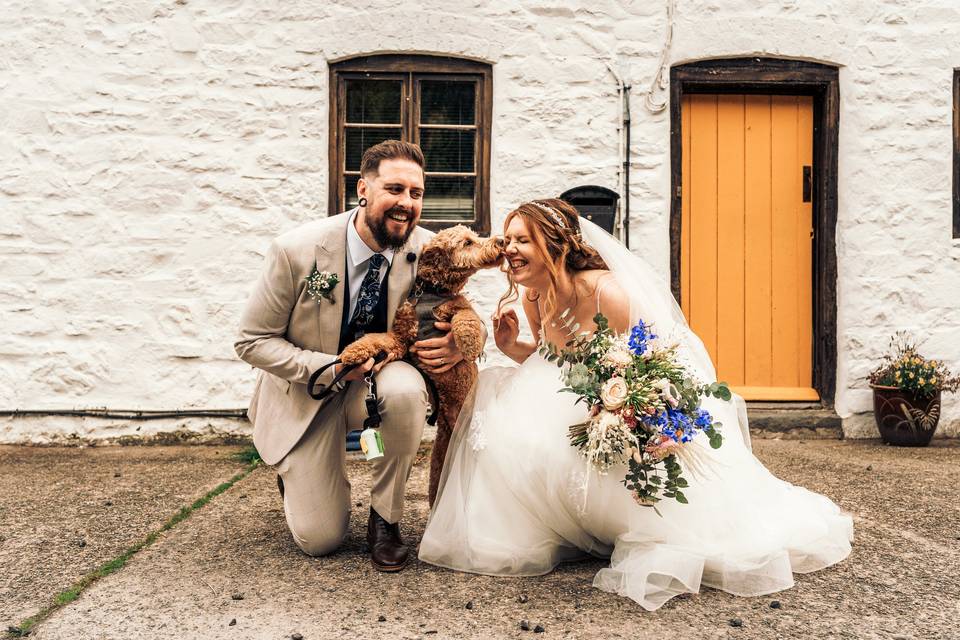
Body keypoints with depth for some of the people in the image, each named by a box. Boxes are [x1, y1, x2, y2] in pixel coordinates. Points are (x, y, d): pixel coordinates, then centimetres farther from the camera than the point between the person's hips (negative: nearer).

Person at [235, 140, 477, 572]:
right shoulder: (297, 250, -22)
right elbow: (252, 341, -14)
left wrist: (460, 344, -29)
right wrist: (332, 368, -28)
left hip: (377, 379, 2)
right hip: (306, 393, -1)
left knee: (405, 388, -37)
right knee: (319, 540, -5)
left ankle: (385, 519, -10)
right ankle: (297, 473, 33)